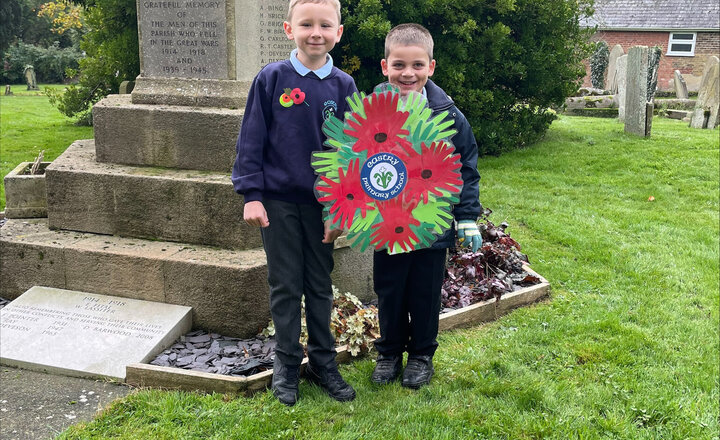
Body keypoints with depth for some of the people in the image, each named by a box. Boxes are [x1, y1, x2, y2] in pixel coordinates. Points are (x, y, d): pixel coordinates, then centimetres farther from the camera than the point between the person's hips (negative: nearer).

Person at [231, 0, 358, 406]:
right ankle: (287, 363, 23)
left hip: (322, 202, 2)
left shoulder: (343, 86, -2)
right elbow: (251, 139, -4)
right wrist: (251, 196, -8)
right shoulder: (272, 79, -6)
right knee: (285, 285, 8)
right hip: (278, 200, -1)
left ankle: (323, 361, 26)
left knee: (320, 285, 12)